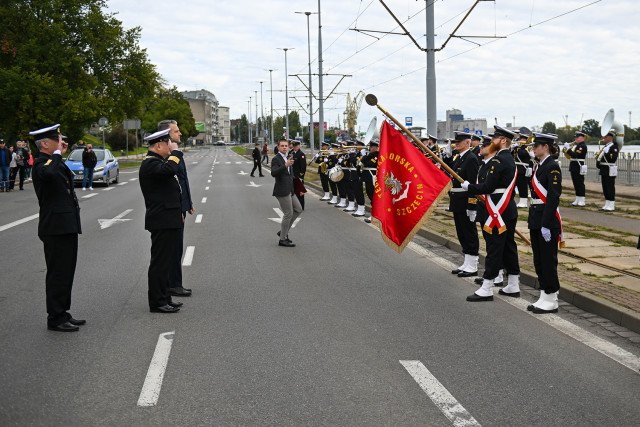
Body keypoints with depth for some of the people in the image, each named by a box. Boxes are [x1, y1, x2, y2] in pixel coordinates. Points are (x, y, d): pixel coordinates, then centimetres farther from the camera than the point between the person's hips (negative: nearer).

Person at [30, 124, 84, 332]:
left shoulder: (54, 162, 17)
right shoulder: (41, 164, -13)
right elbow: (49, 173, -37)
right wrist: (57, 153, -23)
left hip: (67, 227, 10)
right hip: (56, 228, -10)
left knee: (66, 272, 15)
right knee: (58, 273, -3)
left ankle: (62, 313, 25)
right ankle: (55, 318, 6)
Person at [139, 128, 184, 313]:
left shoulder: (157, 161, 19)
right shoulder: (150, 163, -15)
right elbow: (169, 170, -36)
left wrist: (179, 212, 26)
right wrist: (176, 152, -20)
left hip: (168, 221, 11)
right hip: (162, 222, -11)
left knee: (164, 261, 14)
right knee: (160, 262, -5)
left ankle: (164, 299, 22)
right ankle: (157, 302, 0)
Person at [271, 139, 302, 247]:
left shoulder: (288, 159, 16)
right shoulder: (276, 159, -12)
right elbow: (273, 173, -29)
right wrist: (285, 165, -39)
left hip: (289, 190, 9)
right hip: (282, 191, -9)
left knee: (298, 209, 13)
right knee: (288, 214, -5)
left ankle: (283, 231, 20)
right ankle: (283, 239, 4)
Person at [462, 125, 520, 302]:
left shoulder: (498, 160, -16)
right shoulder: (510, 159, 16)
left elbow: (488, 187, -20)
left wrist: (468, 187, -6)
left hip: (498, 213, -10)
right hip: (510, 211, 10)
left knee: (493, 249, -6)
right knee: (508, 247, 14)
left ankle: (487, 289, -1)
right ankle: (513, 286, 21)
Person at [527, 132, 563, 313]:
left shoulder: (552, 167, -13)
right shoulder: (539, 166, 15)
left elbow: (553, 197, -18)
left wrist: (546, 225, -21)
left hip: (547, 219, -9)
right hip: (536, 219, 9)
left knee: (548, 260, -2)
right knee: (538, 260, 12)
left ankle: (552, 301, 6)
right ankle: (544, 298, 20)